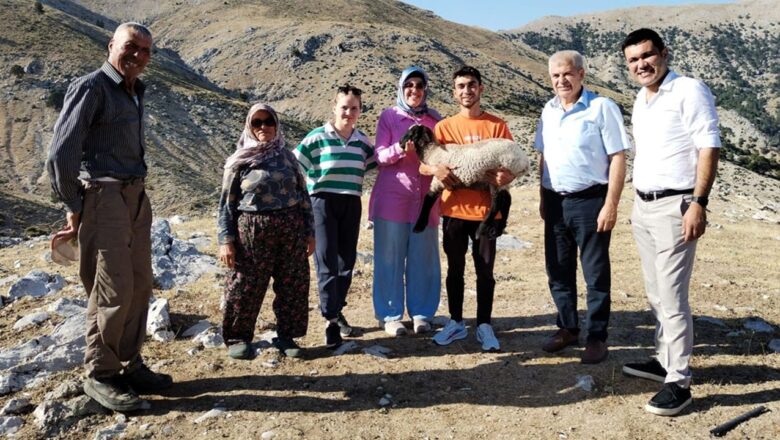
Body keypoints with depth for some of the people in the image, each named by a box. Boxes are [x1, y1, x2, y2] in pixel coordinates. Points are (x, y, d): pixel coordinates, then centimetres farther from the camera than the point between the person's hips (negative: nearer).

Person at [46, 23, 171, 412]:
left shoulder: (134, 92, 17)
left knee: (140, 284, 9)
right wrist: (74, 209, -7)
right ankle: (100, 375, 8)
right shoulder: (91, 88, -8)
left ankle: (129, 366, 20)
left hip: (135, 197, 8)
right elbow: (61, 153, -12)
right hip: (103, 197, -8)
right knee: (113, 288, -7)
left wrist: (137, 194, 9)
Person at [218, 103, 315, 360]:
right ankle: (238, 338, 18)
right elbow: (227, 203, 1)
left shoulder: (287, 157, 10)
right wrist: (226, 240, -7)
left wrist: (309, 233, 7)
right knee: (245, 287, 1)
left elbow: (304, 196, 12)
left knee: (293, 286, 5)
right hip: (252, 232, -3)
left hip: (291, 230, 3)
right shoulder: (240, 161, 2)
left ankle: (286, 336, 20)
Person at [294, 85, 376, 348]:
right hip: (323, 203, -4)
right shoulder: (316, 137, -7)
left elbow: (375, 165, 18)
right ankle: (331, 321, 1)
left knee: (347, 261, 10)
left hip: (352, 205, 5)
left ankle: (337, 310, 28)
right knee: (327, 263, -5)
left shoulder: (363, 141, 7)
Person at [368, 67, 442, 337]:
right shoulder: (389, 117, 4)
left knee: (423, 257, 5)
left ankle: (421, 313, 17)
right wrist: (401, 149, -21)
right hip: (392, 197, -2)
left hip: (425, 197, 2)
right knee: (391, 257, 1)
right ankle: (390, 315, 11)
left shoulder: (435, 119, 10)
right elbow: (380, 156, -3)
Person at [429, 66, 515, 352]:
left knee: (485, 272, 6)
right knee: (455, 270, 11)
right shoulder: (444, 127, 4)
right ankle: (456, 323, 24)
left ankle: (484, 326, 19)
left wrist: (506, 177, -21)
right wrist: (437, 170, -23)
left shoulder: (497, 126, 2)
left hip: (486, 210, -1)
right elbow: (422, 166, 0)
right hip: (454, 210, 1)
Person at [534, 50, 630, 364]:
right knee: (558, 270, 13)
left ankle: (597, 337, 17)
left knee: (596, 273, 4)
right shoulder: (549, 111, 10)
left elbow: (617, 158, -11)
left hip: (590, 200, -6)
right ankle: (567, 328, 29)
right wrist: (543, 198, 13)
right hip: (555, 201, 6)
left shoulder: (602, 108, -9)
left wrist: (611, 205, -16)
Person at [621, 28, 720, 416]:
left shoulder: (689, 91, -9)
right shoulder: (640, 99, 15)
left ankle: (679, 382, 3)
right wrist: (637, 203, 16)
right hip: (642, 205, 8)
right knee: (656, 294, 15)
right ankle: (664, 360, 28)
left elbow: (709, 148, -14)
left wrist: (698, 203, -21)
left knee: (672, 297, -6)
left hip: (674, 206, -8)